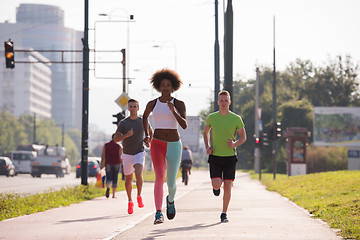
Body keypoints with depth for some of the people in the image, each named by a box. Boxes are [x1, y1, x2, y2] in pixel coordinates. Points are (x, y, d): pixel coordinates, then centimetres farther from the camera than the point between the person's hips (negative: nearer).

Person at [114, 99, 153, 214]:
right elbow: (116, 139, -13)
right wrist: (126, 135, -31)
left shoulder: (143, 121, -2)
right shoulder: (123, 123, -7)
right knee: (128, 179, 10)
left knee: (138, 174, -26)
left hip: (139, 153, -1)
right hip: (127, 155, 1)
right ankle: (130, 202, 29)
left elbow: (150, 131, 19)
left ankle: (139, 196, -7)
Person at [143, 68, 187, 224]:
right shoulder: (152, 104, 5)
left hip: (174, 146, 0)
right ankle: (158, 214, -26)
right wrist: (146, 134, 12)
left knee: (171, 183, 8)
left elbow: (184, 125, -15)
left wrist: (173, 111, -29)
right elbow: (145, 117, 26)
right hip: (157, 145, 0)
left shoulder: (179, 104, -1)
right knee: (159, 177, -23)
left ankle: (170, 200, 46)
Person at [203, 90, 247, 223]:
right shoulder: (212, 117, 0)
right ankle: (217, 184, 25)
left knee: (227, 187, -2)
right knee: (216, 185, -13)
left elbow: (243, 137, 6)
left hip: (230, 157, 0)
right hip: (215, 157, 0)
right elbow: (206, 132, 19)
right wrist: (207, 147, 3)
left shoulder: (236, 119, -3)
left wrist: (235, 144, -15)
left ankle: (224, 214, 14)